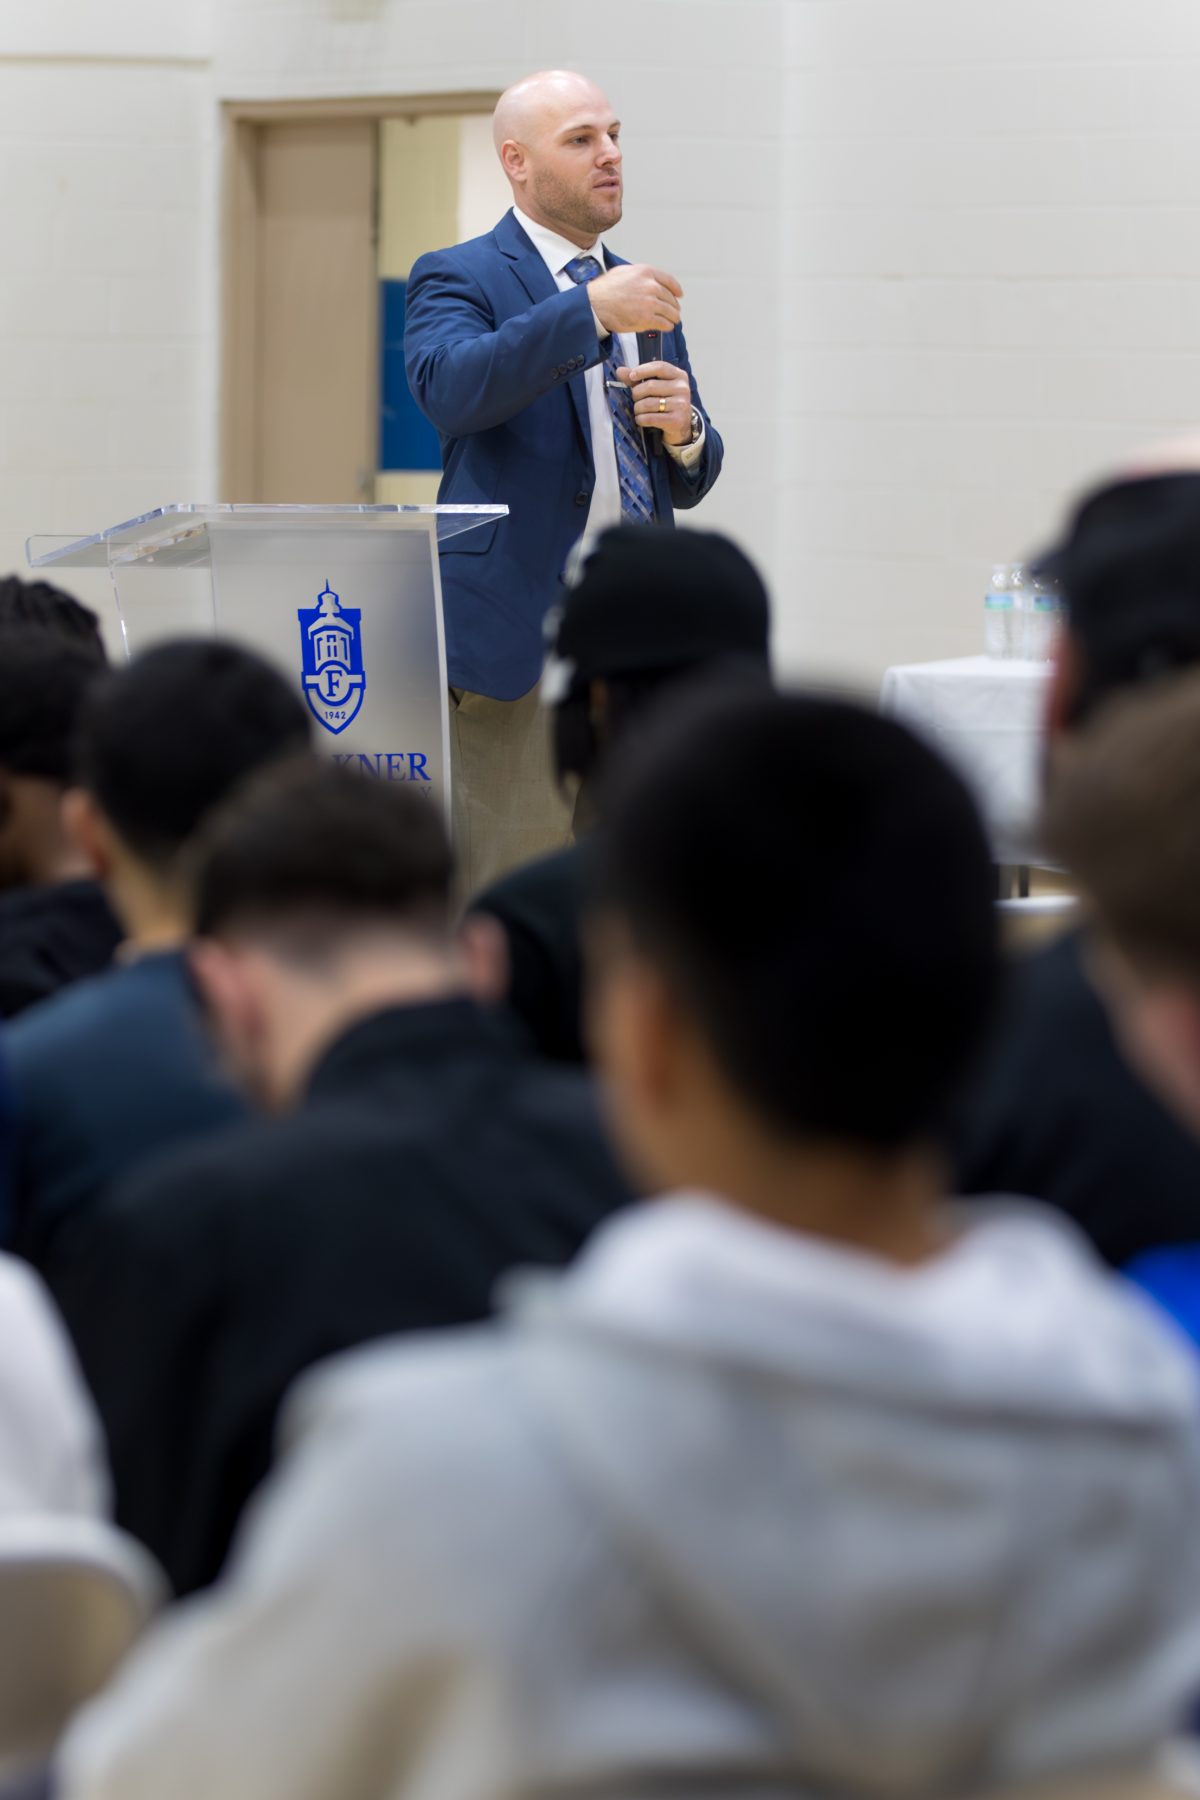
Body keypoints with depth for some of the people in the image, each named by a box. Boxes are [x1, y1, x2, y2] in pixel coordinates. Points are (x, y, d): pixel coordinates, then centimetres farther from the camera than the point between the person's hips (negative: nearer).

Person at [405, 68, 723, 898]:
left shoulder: (641, 291, 18)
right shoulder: (459, 279, 0)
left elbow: (690, 483, 19)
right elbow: (451, 387, -23)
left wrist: (684, 429, -4)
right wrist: (592, 310, -30)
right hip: (519, 635, -6)